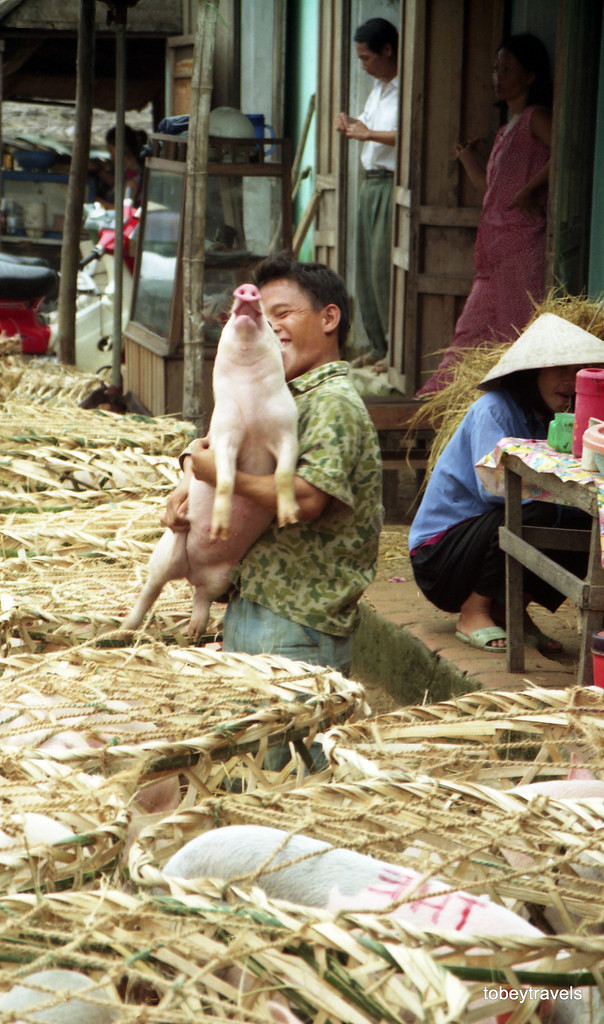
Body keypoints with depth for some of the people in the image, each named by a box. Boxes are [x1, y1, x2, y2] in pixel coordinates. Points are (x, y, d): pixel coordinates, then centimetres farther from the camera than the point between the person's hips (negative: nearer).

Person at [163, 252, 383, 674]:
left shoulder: (334, 402, -14)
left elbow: (308, 498, -26)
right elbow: (209, 443, 24)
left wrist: (221, 473, -16)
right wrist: (191, 480, 1)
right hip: (248, 608, 9)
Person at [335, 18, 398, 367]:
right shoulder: (378, 88, 18)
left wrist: (368, 133, -20)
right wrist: (351, 124, 13)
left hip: (393, 185, -10)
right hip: (371, 183, 10)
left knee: (384, 267, -10)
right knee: (368, 265, 11)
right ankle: (380, 345, 18)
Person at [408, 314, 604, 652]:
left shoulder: (545, 420, 9)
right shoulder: (494, 410, -15)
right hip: (439, 555, -8)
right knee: (537, 508, -31)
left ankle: (509, 609, 2)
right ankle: (474, 612, -16)